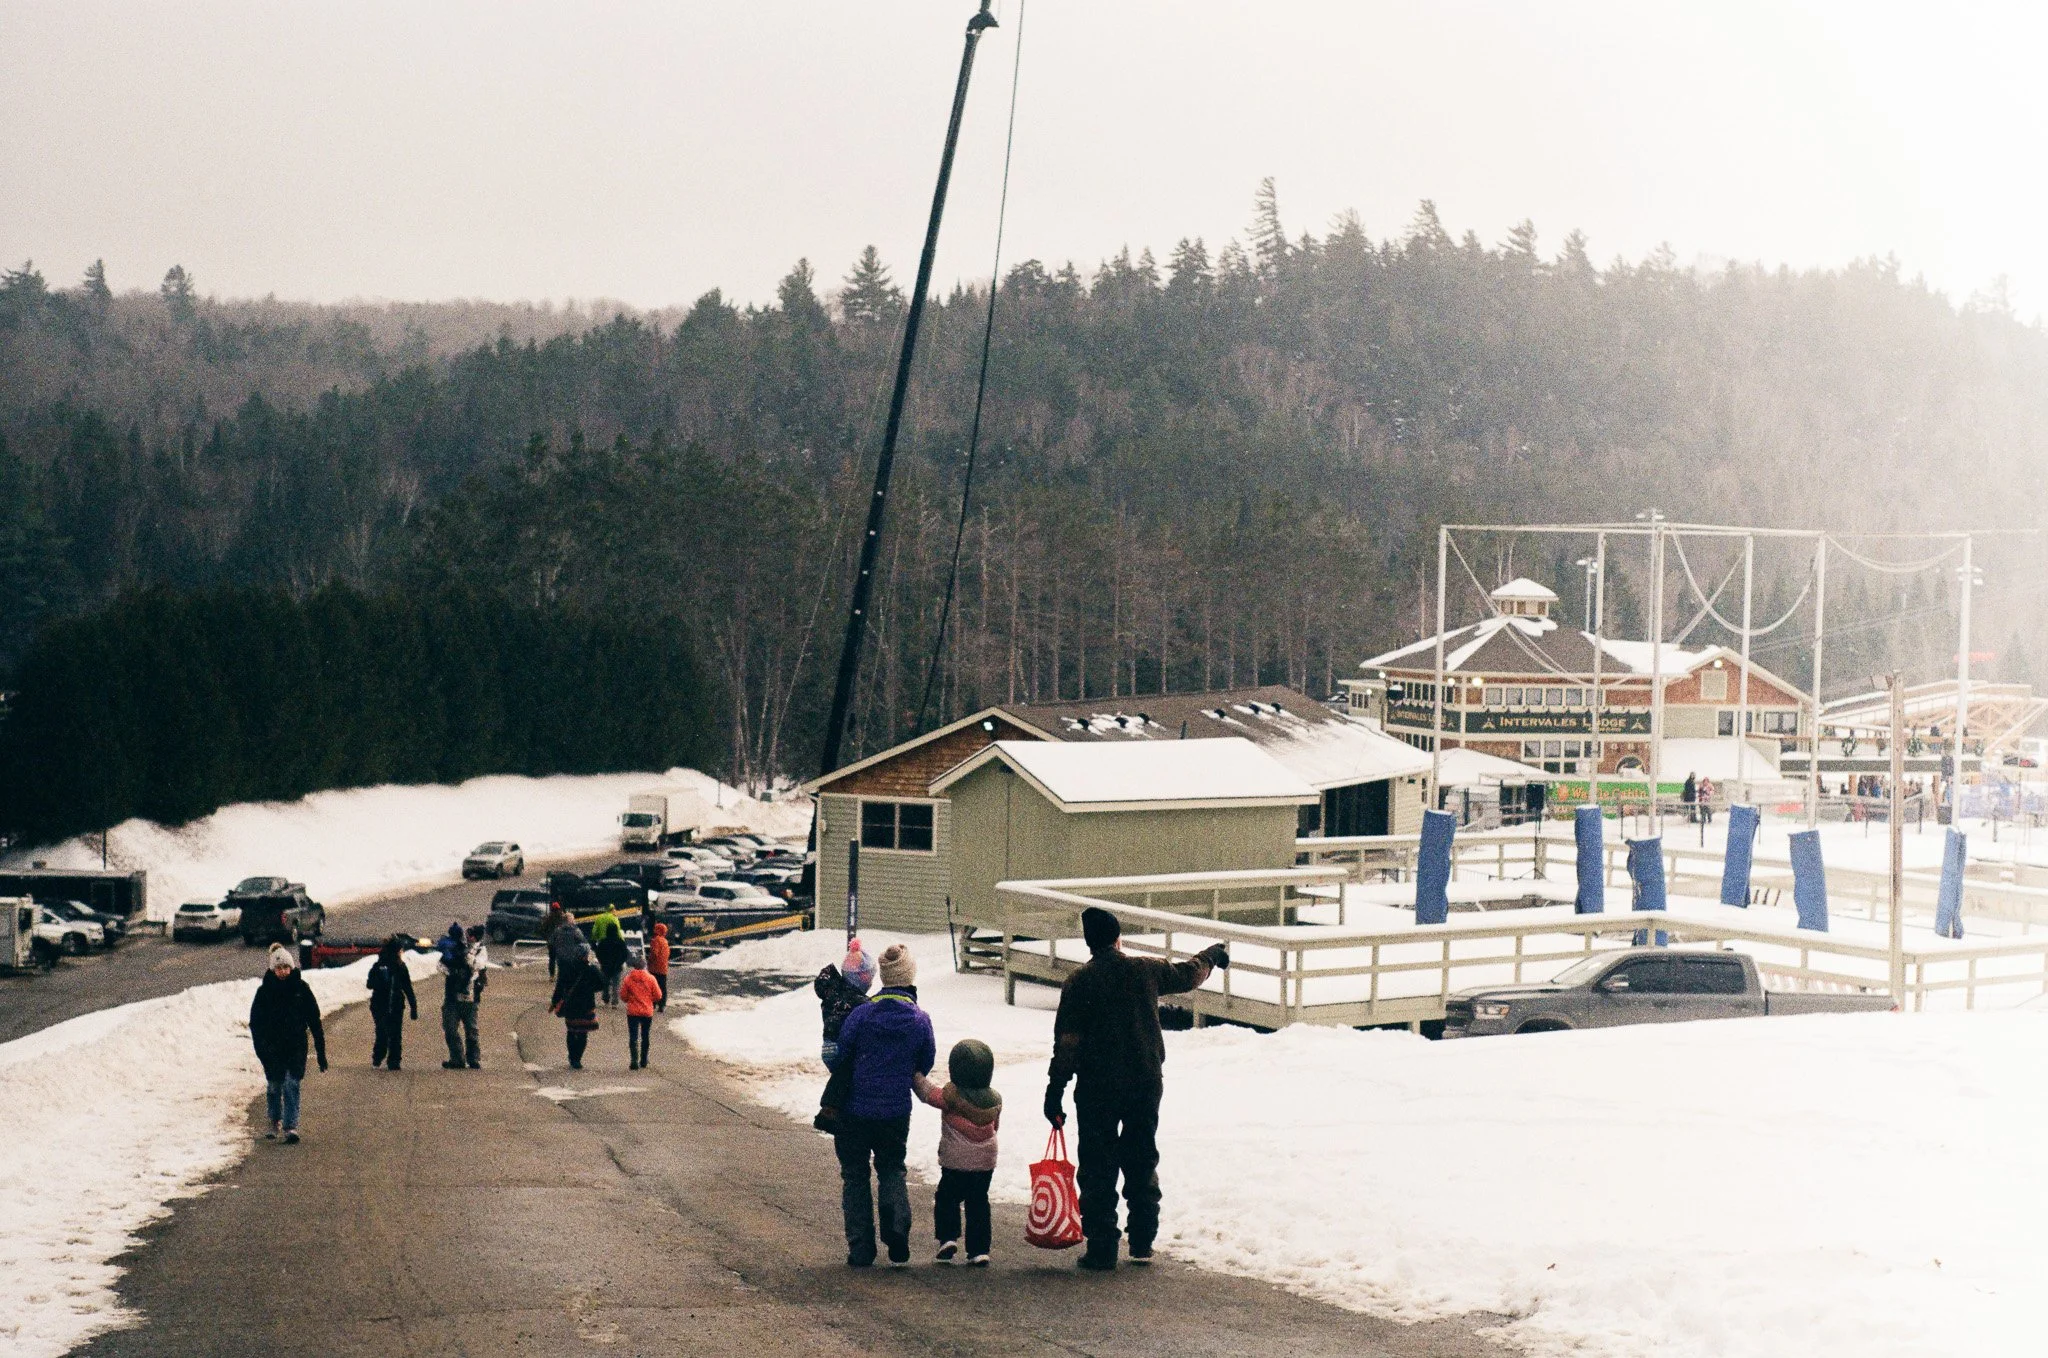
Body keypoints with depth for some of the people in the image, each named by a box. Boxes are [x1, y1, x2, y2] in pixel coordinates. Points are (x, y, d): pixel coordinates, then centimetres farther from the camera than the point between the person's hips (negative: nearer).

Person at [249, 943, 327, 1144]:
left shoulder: (301, 988, -1)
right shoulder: (265, 991, -1)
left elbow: (314, 1019, 2)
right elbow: (255, 1022, 0)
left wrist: (321, 1050, 1)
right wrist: (261, 1048, -13)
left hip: (296, 1046, -1)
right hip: (273, 1048, 1)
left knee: (292, 1085, -10)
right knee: (274, 1086, 10)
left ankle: (291, 1127, -12)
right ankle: (275, 1123, 30)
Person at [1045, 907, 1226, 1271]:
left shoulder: (1079, 983, -8)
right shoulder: (1147, 971, 0)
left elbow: (1066, 1045, -10)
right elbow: (1188, 974, 20)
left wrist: (1055, 1093, -5)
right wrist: (1212, 955, 41)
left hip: (1097, 1090, -3)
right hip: (1146, 1085, 3)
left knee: (1097, 1171, 3)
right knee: (1142, 1165, 14)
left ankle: (1101, 1248, 1)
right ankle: (1142, 1244, 16)